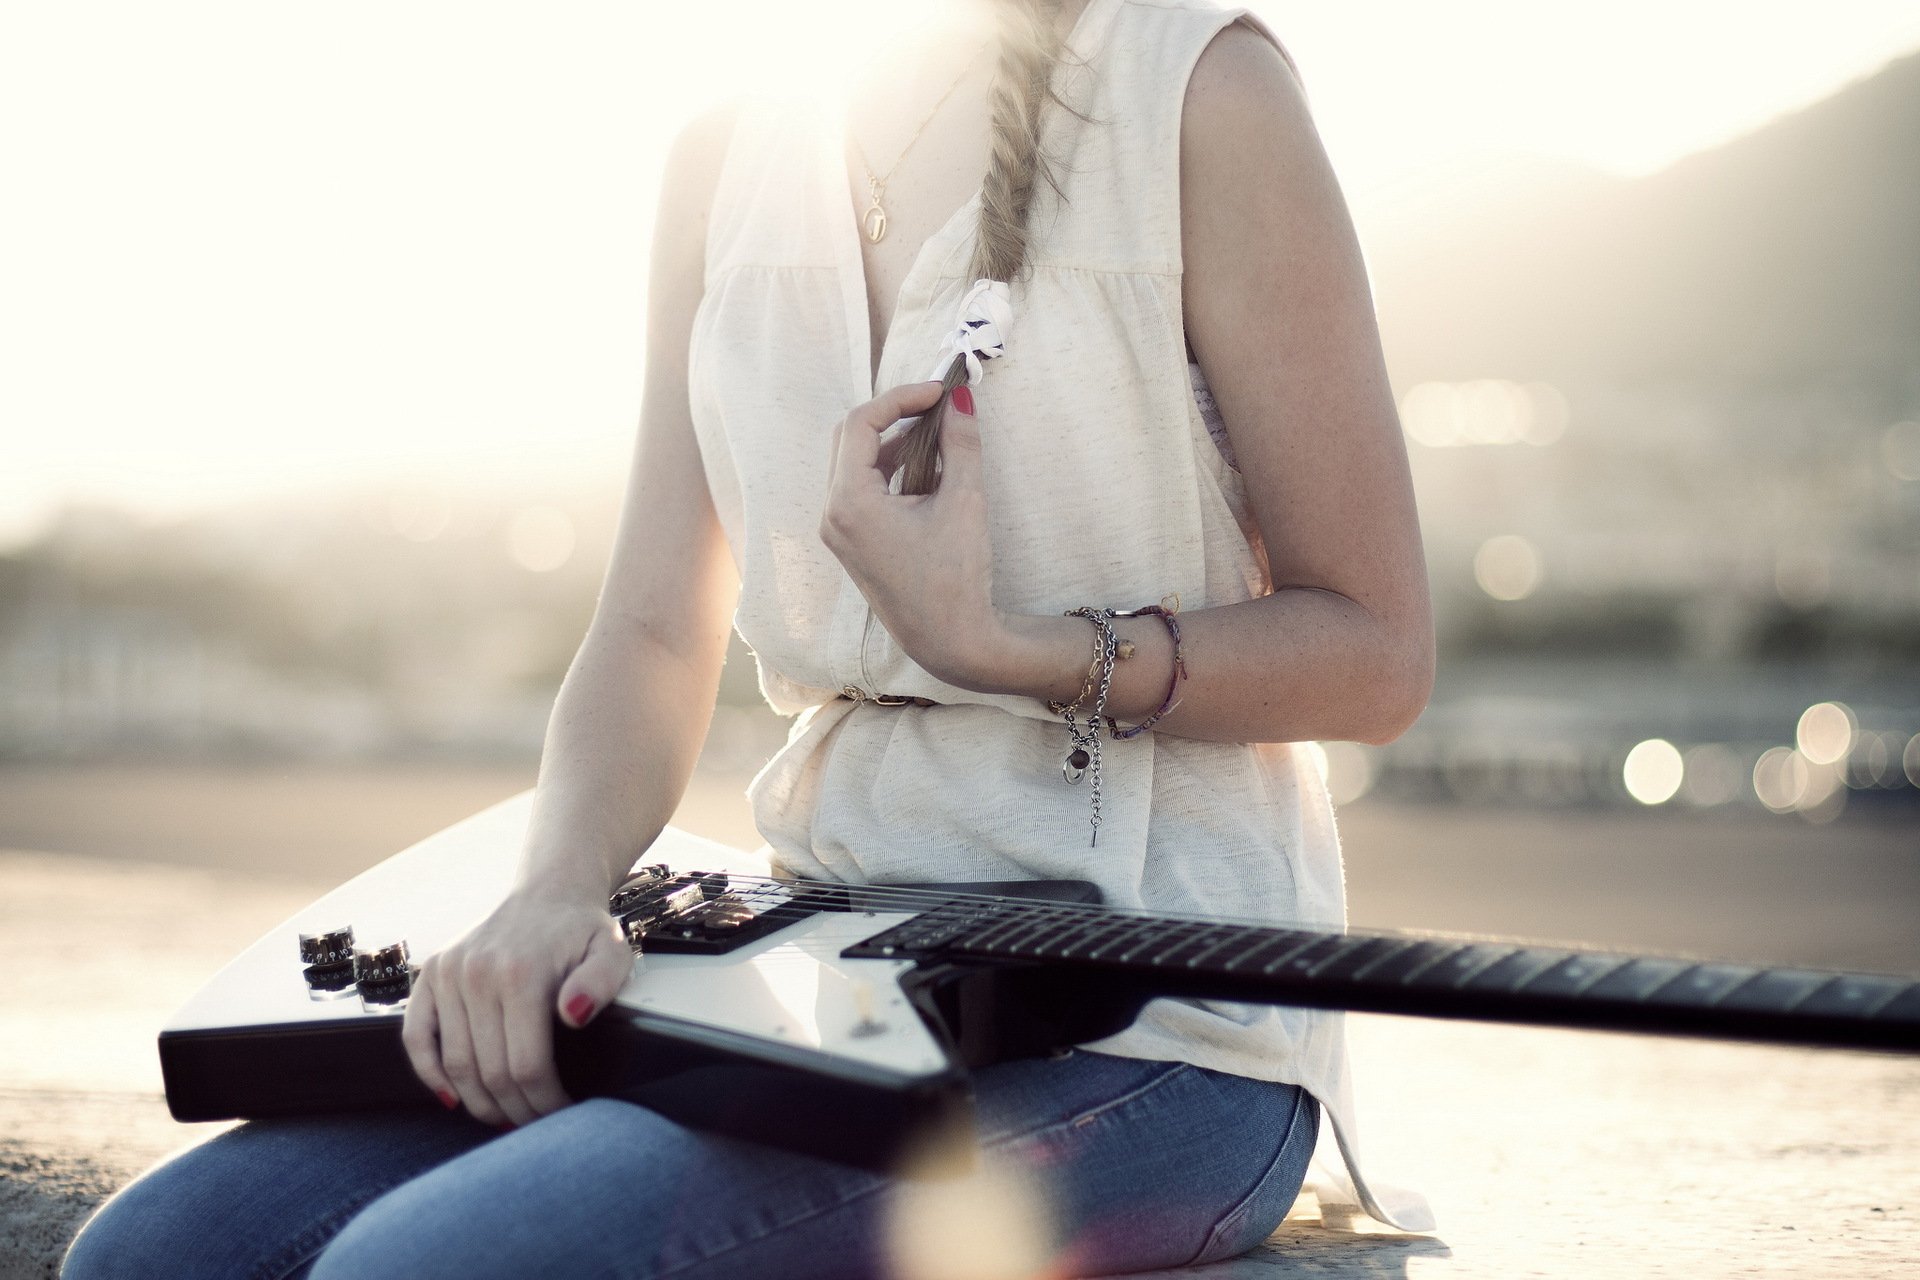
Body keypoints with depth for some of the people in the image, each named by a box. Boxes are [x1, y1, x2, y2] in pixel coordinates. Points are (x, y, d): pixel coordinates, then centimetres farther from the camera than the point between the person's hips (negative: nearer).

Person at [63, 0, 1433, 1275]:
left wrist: (988, 644, -17)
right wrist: (558, 894, -10)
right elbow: (655, 638, 10)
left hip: (1143, 1019, -6)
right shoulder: (730, 147, 12)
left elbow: (1377, 656, -5)